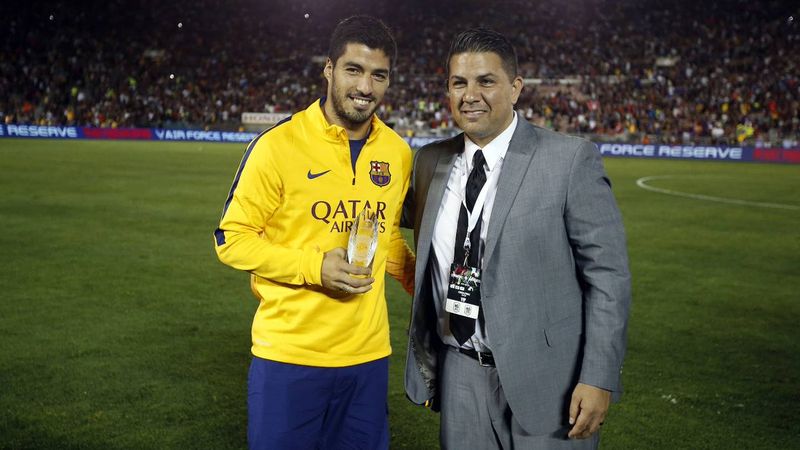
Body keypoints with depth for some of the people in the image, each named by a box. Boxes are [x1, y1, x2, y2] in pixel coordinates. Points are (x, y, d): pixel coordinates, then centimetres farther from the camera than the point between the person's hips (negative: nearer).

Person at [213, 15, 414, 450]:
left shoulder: (397, 153, 4)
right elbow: (231, 239, -7)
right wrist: (313, 266, -19)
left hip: (368, 355, 5)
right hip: (288, 355, -4)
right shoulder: (279, 145, -12)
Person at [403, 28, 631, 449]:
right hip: (459, 375, 4)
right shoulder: (431, 161, 4)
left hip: (544, 381, -4)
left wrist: (599, 379, -13)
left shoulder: (570, 159, -10)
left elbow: (608, 274, -10)